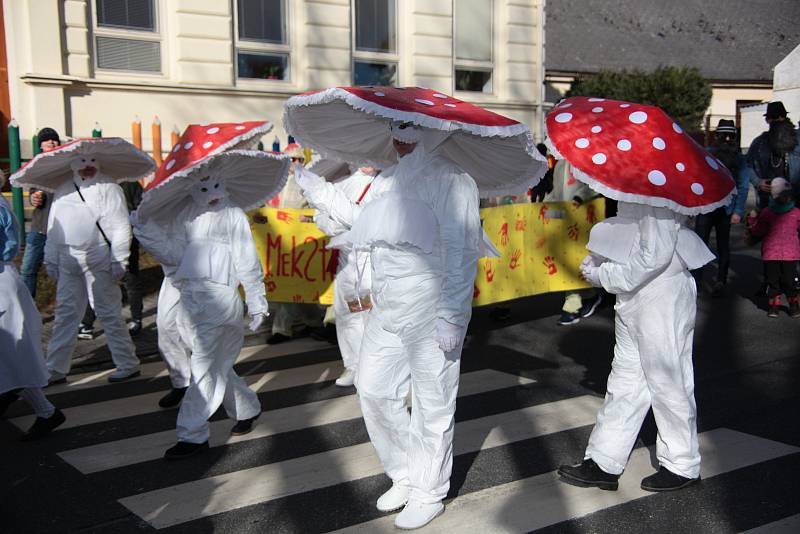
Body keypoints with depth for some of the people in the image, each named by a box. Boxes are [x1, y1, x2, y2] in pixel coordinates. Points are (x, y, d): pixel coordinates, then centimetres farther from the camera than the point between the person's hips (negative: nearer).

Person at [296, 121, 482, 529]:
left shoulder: (451, 181, -13)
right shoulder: (387, 180, 11)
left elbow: (461, 253, -17)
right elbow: (362, 221, 25)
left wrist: (451, 317, -19)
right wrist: (315, 188, 24)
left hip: (430, 309, -8)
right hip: (386, 308, 8)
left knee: (432, 404, 5)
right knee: (374, 390, 13)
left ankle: (428, 494, 24)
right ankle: (406, 476, 33)